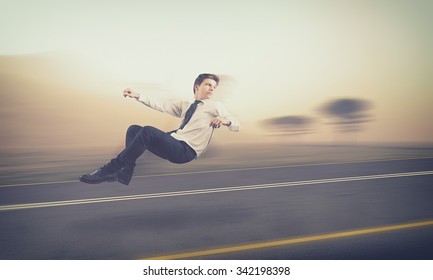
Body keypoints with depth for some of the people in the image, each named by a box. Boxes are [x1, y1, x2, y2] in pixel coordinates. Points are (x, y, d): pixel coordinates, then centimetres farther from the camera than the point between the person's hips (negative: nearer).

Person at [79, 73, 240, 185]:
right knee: (134, 129, 2)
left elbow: (236, 126, 2)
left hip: (186, 150, -7)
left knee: (147, 131, -28)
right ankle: (126, 173, -15)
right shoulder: (185, 105, 24)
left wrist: (225, 120, -22)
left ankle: (109, 170, -22)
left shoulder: (215, 106, 8)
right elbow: (161, 105, 14)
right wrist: (138, 96, 3)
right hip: (173, 143, 7)